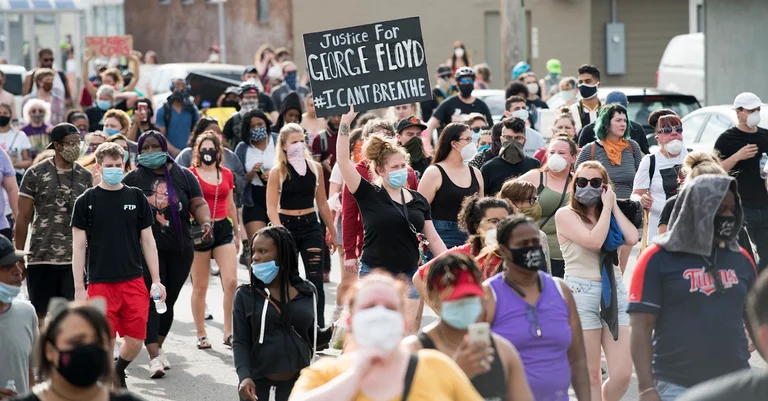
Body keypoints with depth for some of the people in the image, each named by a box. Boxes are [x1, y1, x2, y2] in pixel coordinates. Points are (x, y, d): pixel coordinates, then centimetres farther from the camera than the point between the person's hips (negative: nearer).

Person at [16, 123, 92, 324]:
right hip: (41, 258, -2)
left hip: (75, 260, 2)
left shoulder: (85, 176, 7)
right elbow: (23, 218, 0)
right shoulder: (35, 174, -2)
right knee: (38, 315, 4)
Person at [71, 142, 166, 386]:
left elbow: (147, 241, 11)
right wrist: (79, 288, -4)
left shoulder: (136, 197, 7)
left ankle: (118, 372, 30)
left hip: (134, 281, 2)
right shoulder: (86, 201, 0)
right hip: (100, 283, -2)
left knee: (135, 340, 1)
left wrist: (156, 281, 6)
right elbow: (78, 246, 0)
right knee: (105, 342, -4)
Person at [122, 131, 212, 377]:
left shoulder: (183, 176, 6)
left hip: (181, 248, 3)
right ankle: (154, 356, -17)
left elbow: (198, 204, 3)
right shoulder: (132, 179, 2)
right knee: (152, 300, -12)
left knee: (169, 301, 11)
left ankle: (158, 346, 30)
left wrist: (206, 222, -16)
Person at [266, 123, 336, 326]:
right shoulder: (278, 171, -5)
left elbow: (322, 203, 13)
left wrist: (332, 232, 16)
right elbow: (271, 207, -11)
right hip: (286, 225, -2)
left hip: (310, 226, 2)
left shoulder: (315, 168, 5)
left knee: (315, 279, -6)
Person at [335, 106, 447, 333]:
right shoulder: (369, 195, -3)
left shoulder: (418, 200, 9)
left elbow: (434, 239, 12)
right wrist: (345, 122, -19)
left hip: (410, 276, 4)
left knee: (409, 337, 1)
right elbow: (343, 160, -13)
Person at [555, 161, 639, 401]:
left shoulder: (610, 215, 16)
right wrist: (606, 206, -6)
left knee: (622, 374, -3)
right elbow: (594, 241, -17)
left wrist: (613, 206, 3)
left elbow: (632, 239, -2)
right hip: (582, 293, -5)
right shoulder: (566, 215, -2)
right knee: (591, 376, -2)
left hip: (614, 293, 5)